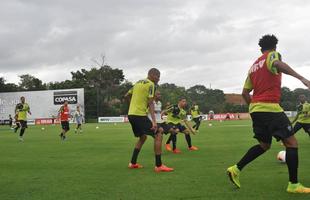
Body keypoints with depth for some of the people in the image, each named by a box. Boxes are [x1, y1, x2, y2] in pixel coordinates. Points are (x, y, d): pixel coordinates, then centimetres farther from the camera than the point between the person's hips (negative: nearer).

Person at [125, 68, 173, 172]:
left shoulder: (138, 83, 17)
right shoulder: (150, 84, -7)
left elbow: (127, 95, 25)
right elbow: (150, 103, -16)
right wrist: (154, 121, -20)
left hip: (131, 114, 9)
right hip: (140, 115, -9)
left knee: (143, 137, 24)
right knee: (158, 135, -6)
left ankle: (133, 163, 25)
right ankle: (158, 166, -9)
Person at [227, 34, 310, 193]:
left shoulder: (254, 66, 21)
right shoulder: (273, 55, 0)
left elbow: (245, 93, 20)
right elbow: (277, 64, -27)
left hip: (255, 109, 8)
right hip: (270, 108, -8)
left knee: (264, 145, 19)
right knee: (291, 143, -1)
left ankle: (236, 169, 10)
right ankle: (293, 185, -2)